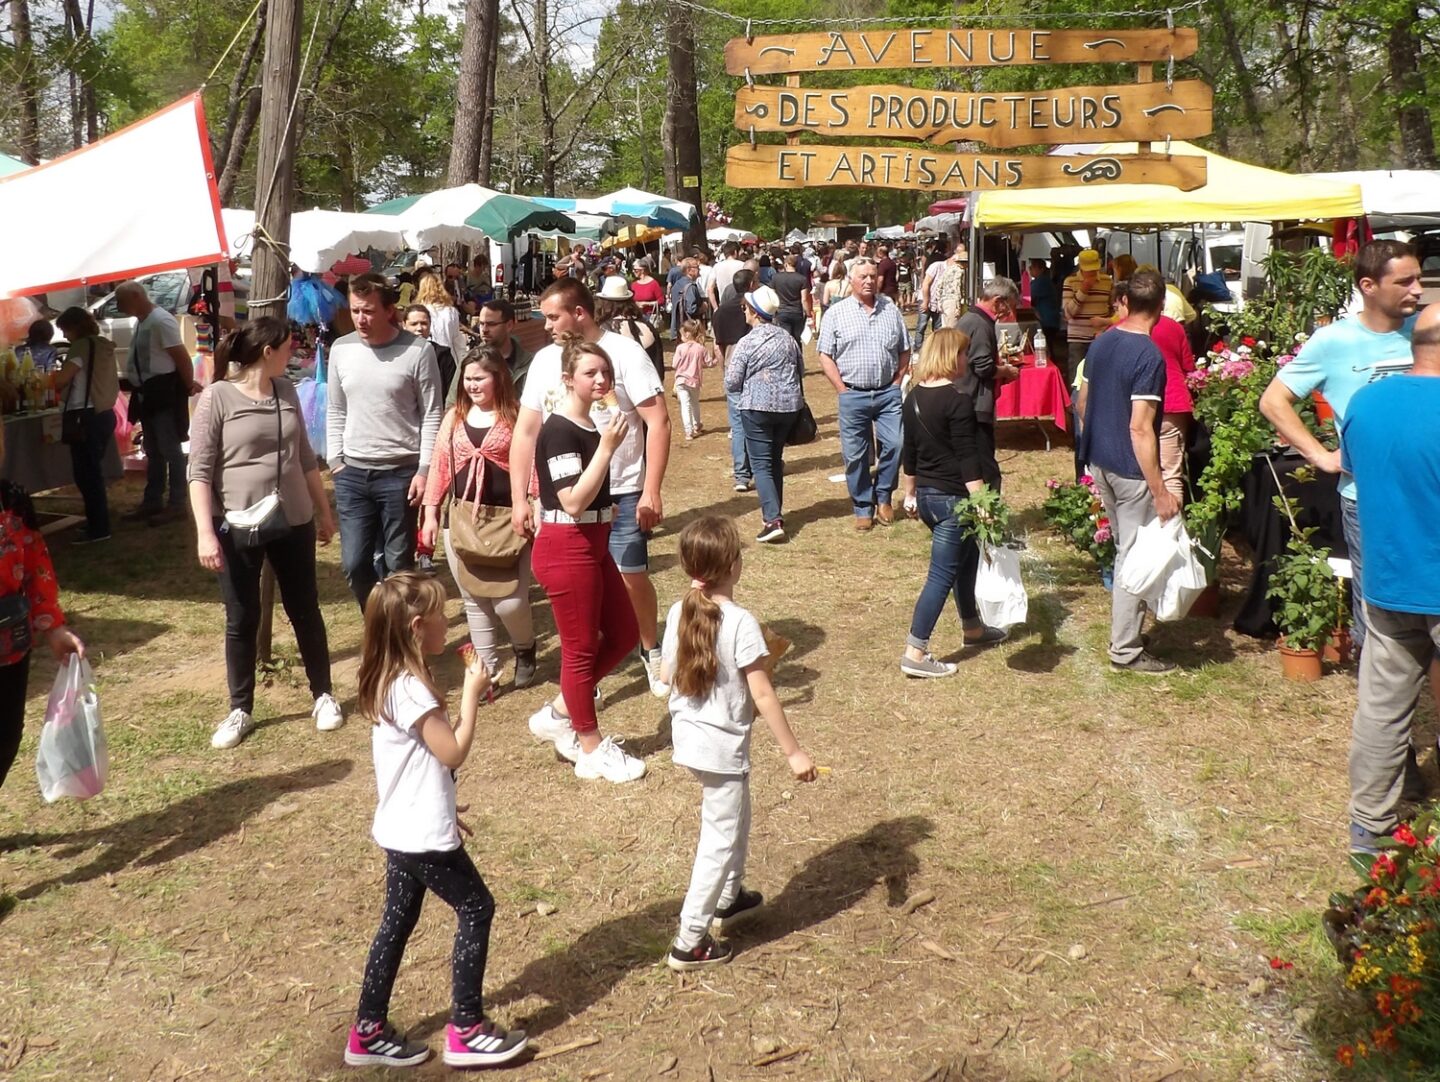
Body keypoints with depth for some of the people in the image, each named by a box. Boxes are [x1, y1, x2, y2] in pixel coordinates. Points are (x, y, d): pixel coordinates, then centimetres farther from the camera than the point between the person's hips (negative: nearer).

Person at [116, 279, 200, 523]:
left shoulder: (160, 320, -19)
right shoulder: (140, 322, 11)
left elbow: (181, 356, -19)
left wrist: (189, 386, -11)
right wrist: (126, 382, 16)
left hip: (166, 391, -10)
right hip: (148, 393, 10)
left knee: (170, 449, -3)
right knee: (153, 451, 16)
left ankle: (176, 504, 4)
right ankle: (152, 501, 25)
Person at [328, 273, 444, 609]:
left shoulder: (418, 350, -8)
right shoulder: (341, 350, 5)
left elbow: (432, 415, -6)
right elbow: (336, 412, 13)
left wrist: (424, 470, -11)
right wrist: (335, 460, 5)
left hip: (401, 471, -4)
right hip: (352, 472, 4)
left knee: (398, 564, 4)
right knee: (355, 563, 6)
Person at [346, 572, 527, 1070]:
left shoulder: (393, 681, 7)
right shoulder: (410, 690, -24)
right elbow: (453, 753, -22)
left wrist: (444, 808, 22)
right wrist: (472, 694, -16)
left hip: (404, 829, 10)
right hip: (422, 834, -10)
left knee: (398, 921, 16)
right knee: (476, 909, 1)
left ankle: (368, 1033, 25)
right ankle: (466, 1030, 8)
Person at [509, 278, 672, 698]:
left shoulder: (624, 353, -8)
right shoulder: (544, 360, 5)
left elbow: (658, 422, -10)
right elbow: (526, 431, 7)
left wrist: (652, 490, -16)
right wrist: (519, 498, 2)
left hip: (622, 493, -3)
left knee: (632, 577, 3)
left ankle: (651, 651, 27)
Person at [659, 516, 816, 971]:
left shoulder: (678, 614, -3)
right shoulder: (741, 623, -22)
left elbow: (670, 675, 8)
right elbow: (763, 695, -20)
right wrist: (793, 752, -14)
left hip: (688, 736, 7)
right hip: (723, 745, -7)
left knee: (735, 816, 28)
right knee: (720, 839, 4)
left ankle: (730, 898, 45)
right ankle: (690, 942, 8)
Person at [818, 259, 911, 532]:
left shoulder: (891, 310, 8)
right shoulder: (836, 313, 1)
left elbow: (904, 351, 14)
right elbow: (825, 356, 0)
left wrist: (897, 383, 4)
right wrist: (842, 390, -6)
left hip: (887, 393, 2)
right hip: (853, 395, -1)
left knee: (895, 444, -6)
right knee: (855, 455, 4)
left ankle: (883, 496, 16)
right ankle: (863, 508, 17)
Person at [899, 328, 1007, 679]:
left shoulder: (914, 397, 6)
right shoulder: (958, 400, -18)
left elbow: (909, 450, 14)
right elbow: (968, 458, -20)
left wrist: (911, 492, 24)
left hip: (926, 495, 9)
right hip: (952, 498, -9)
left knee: (967, 557, 25)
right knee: (942, 575, -3)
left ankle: (972, 628, 41)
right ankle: (915, 654, -4)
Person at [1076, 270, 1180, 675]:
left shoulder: (1100, 343, 4)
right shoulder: (1149, 356, -21)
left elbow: (1083, 402, 13)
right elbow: (1140, 429, -24)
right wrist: (1160, 491, -22)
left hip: (1099, 461, 8)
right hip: (1131, 470, -8)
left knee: (1125, 550, 21)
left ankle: (1125, 630, 32)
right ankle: (1126, 650, 11)